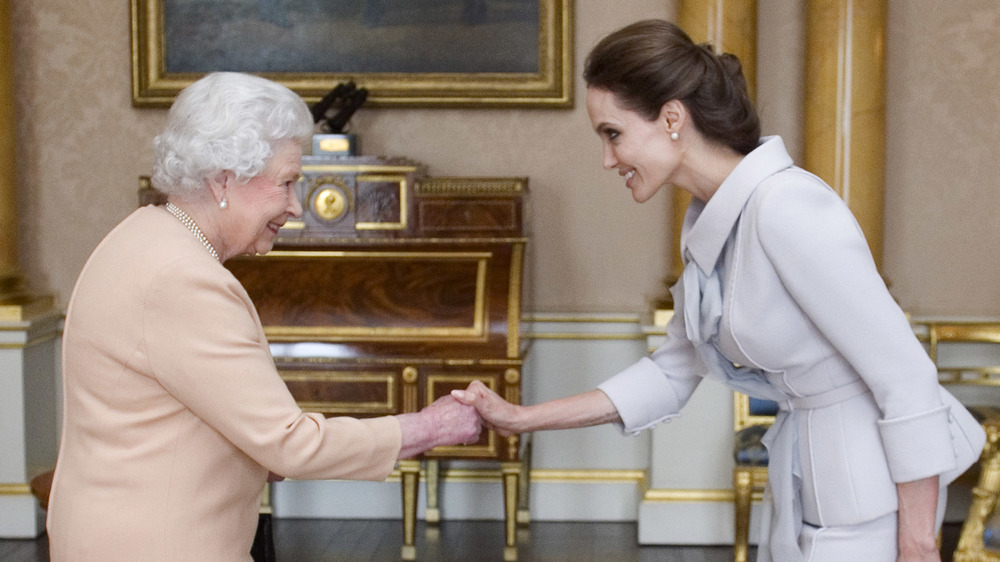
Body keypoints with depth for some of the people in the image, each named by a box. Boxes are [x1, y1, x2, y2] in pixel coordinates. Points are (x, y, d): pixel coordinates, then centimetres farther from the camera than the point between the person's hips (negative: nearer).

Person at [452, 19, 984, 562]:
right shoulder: (709, 221, 4)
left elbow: (907, 379, -23)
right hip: (807, 466, 8)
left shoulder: (786, 212, -24)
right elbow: (672, 371, 13)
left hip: (873, 477, -8)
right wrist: (522, 419, 8)